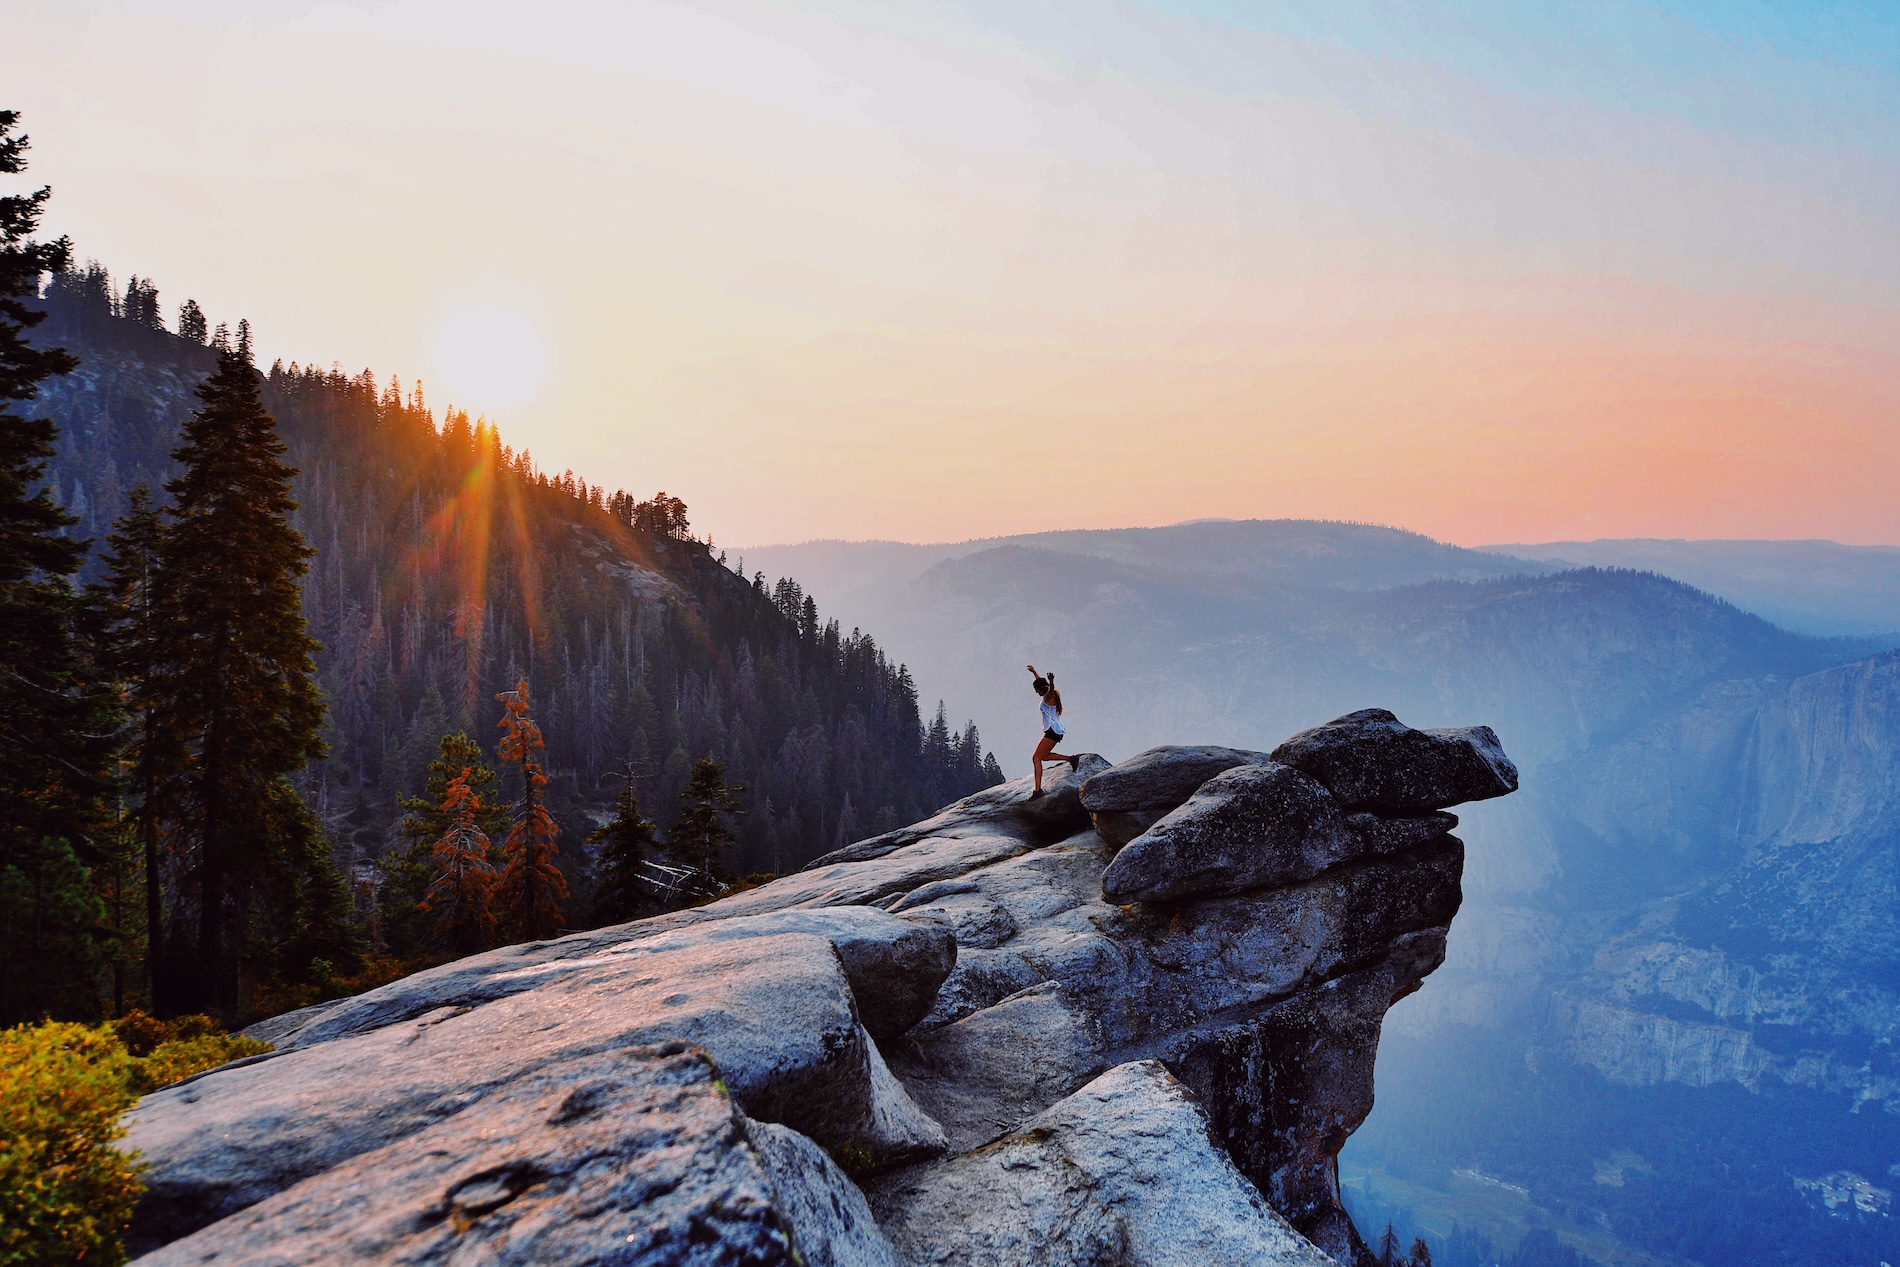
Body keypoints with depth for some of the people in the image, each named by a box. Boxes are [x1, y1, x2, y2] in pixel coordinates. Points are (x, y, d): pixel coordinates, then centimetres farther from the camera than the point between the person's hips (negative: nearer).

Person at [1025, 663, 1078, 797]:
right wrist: (1034, 672, 49)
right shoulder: (1049, 696, 15)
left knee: (1036, 758, -12)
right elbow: (1040, 681, 35)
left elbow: (1051, 689, -38)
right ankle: (1071, 759, 18)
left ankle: (1038, 790, -17)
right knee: (1044, 756, 24)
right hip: (1056, 731, 10)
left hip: (1053, 731, -10)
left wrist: (1051, 681, -59)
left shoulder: (1048, 697, -12)